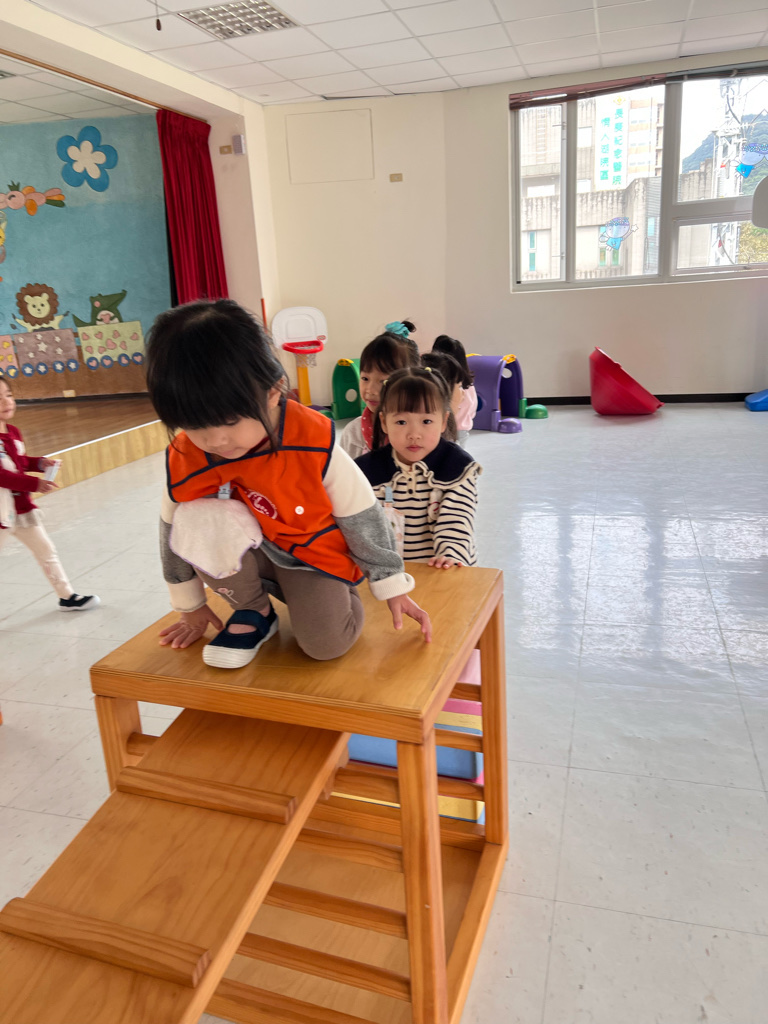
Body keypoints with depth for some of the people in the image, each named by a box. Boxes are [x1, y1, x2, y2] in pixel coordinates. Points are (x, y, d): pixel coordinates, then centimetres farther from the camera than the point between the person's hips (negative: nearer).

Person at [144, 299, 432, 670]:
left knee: (328, 642, -25)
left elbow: (362, 517, -14)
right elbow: (175, 534, -3)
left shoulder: (314, 442, -27)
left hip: (314, 551, -2)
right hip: (251, 552, 2)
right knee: (198, 520, -31)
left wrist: (393, 588, -6)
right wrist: (190, 605, 9)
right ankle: (253, 611, -3)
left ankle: (343, 593, 13)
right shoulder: (185, 459, -21)